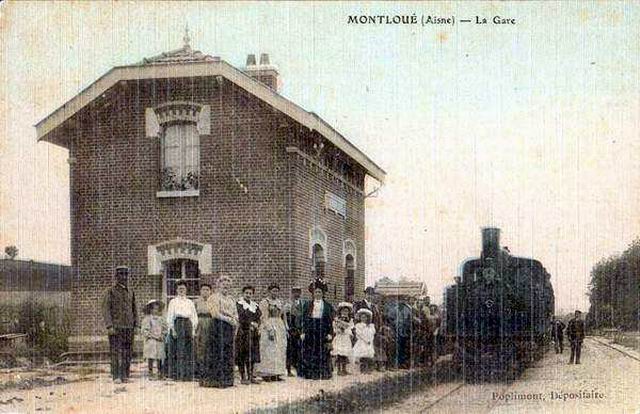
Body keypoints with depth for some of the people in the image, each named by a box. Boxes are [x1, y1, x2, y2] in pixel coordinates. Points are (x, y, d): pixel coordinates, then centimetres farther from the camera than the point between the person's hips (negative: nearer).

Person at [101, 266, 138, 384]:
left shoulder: (130, 292, 16)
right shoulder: (111, 291, -2)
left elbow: (134, 310, 20)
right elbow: (105, 309, -8)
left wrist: (136, 325, 11)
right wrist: (109, 326, -16)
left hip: (129, 327, 5)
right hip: (116, 327, -5)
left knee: (128, 353, 5)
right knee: (116, 352, -6)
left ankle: (125, 376, 10)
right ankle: (116, 376, -4)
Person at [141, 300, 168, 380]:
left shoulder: (161, 319, 13)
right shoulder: (147, 319, -1)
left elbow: (165, 329, 15)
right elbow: (144, 331, -8)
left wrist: (162, 336, -5)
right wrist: (154, 336, -14)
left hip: (160, 341, 4)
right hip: (150, 341, -4)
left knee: (159, 358, 3)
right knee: (151, 357, -3)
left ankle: (160, 373, 11)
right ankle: (151, 374, 3)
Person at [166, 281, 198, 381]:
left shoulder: (190, 302, 13)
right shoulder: (173, 302, 4)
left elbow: (194, 317, 13)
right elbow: (170, 317, -1)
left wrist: (193, 330, 4)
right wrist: (173, 330, -10)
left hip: (188, 325, 3)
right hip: (177, 325, -3)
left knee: (188, 352, 1)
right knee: (177, 351, -5)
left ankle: (187, 375, 4)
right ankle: (176, 375, -1)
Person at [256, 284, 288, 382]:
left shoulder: (280, 302, 15)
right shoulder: (264, 302, -4)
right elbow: (265, 318, -11)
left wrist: (285, 329, 11)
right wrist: (270, 329, -20)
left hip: (280, 328, 7)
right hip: (268, 327, -6)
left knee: (280, 351, 4)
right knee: (269, 351, -8)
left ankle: (276, 374, 6)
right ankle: (266, 374, -6)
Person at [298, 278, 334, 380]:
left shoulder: (327, 306, 9)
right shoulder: (307, 305, 10)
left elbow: (330, 321, 5)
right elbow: (303, 319, 6)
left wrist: (330, 333, -4)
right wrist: (302, 332, -3)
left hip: (323, 331, 0)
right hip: (310, 332, 0)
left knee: (322, 353, -1)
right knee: (309, 352, -2)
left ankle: (322, 373, 4)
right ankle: (309, 373, 3)